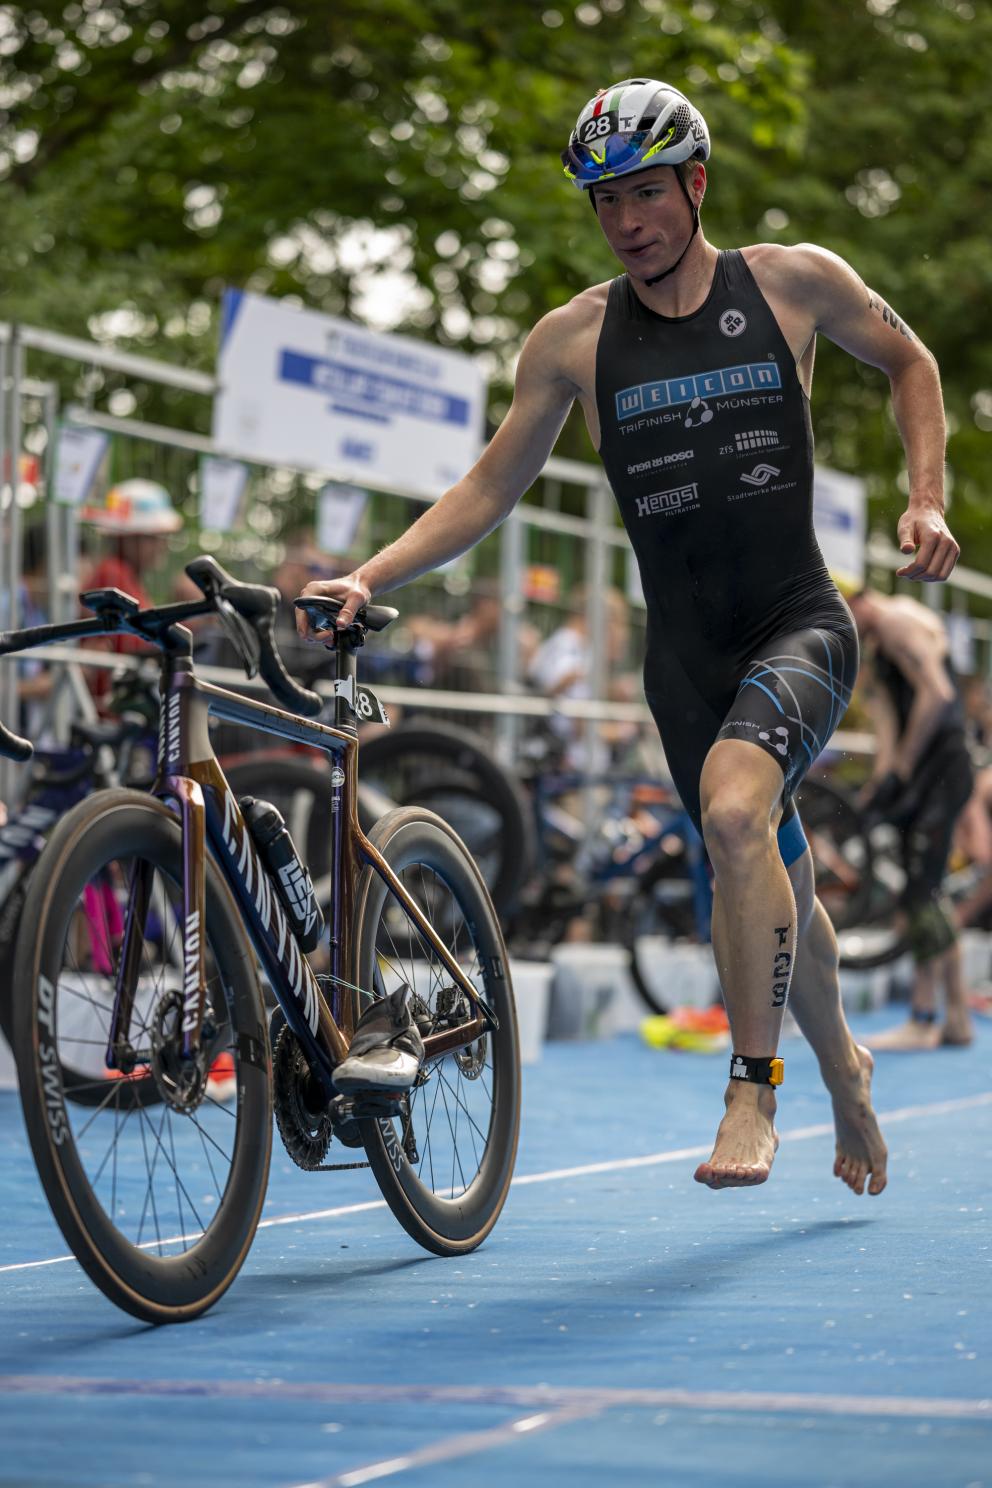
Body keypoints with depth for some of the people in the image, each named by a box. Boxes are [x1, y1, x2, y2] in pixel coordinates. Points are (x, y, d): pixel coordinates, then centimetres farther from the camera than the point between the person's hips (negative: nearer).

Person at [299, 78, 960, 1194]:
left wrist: (926, 501, 3)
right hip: (685, 651, 3)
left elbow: (908, 362, 15)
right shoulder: (573, 340, 1)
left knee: (736, 812, -31)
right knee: (777, 888, 12)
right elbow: (489, 489, 5)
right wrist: (370, 578, -6)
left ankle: (752, 1088, -20)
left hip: (801, 622, -2)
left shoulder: (793, 282, -1)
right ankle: (842, 1070, 41)